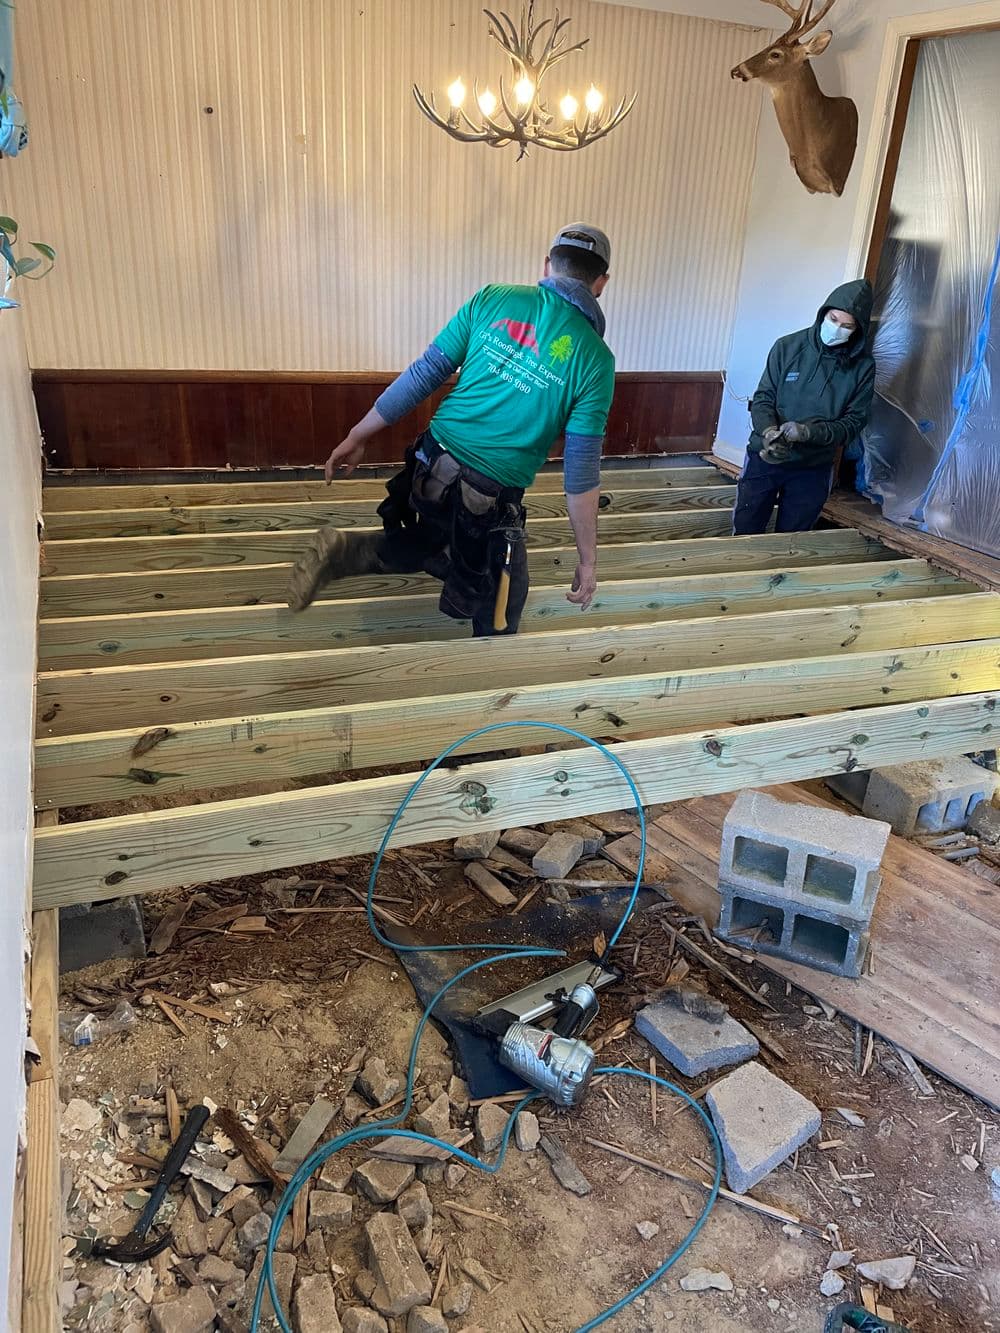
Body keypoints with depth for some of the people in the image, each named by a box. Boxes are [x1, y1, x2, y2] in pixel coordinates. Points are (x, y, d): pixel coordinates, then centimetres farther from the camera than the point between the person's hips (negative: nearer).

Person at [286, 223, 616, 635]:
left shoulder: (492, 299, -1)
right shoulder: (595, 358, -10)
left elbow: (424, 373, 1)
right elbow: (581, 473, -10)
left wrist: (357, 436, 10)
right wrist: (588, 559, -1)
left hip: (429, 473, 5)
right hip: (488, 507, -4)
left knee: (442, 549, 33)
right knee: (497, 628, 14)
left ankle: (345, 550, 14)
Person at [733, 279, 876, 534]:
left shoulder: (862, 367, -3)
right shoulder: (788, 347, -4)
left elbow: (854, 421, -6)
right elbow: (763, 398, -3)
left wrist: (809, 432, -23)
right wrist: (768, 431, -24)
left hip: (813, 468, 1)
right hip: (764, 458, 0)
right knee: (745, 534, 5)